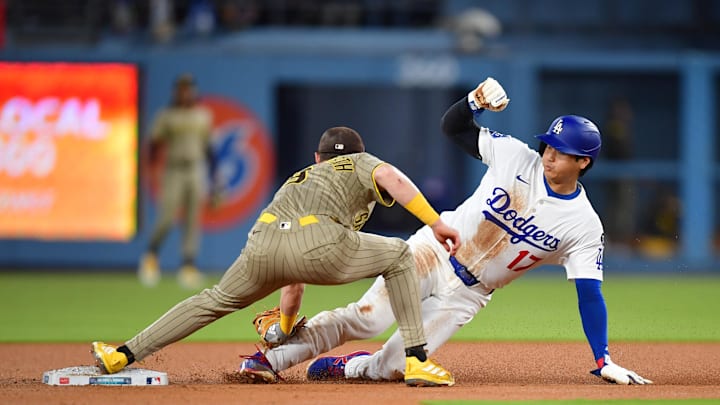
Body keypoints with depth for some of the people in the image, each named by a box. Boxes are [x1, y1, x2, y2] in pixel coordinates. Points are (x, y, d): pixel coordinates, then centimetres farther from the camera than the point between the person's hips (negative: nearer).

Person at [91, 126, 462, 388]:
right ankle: (416, 361, 10)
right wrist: (436, 223, -1)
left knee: (216, 300, 29)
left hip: (263, 242, 5)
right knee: (397, 255, 21)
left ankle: (122, 356, 27)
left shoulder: (299, 178, 44)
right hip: (319, 243, -4)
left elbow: (294, 269, 48)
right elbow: (392, 179, 4)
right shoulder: (361, 163, 32)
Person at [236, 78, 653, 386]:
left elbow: (590, 295, -12)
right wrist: (477, 100, -22)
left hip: (468, 293, 0)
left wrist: (604, 361, -19)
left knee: (394, 367, -12)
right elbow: (454, 126, 1)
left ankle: (343, 368, 18)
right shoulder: (516, 156, -7)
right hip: (435, 252, 0)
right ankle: (273, 359, -10)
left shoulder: (584, 227, -11)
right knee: (366, 317, -19)